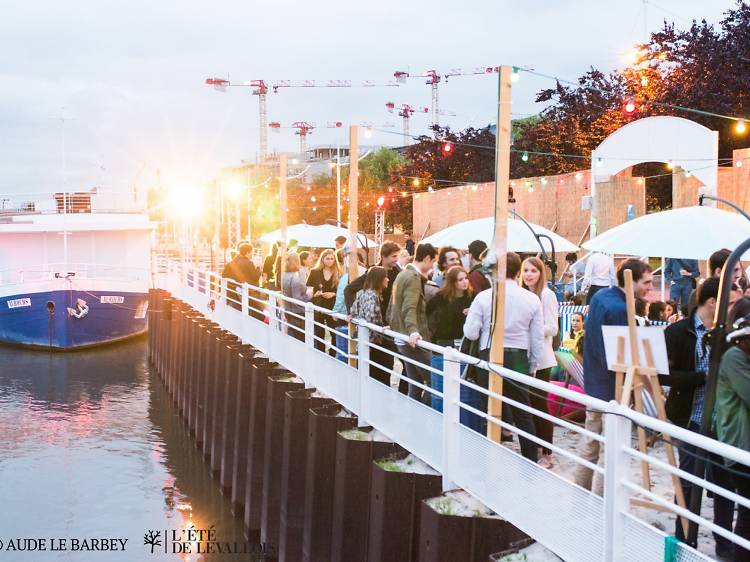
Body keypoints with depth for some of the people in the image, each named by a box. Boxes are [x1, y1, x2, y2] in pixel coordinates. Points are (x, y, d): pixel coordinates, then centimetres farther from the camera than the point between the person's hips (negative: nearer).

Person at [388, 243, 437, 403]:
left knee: (416, 384, 13)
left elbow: (392, 305, 25)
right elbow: (409, 308, -28)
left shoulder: (403, 274, 16)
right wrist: (413, 331, -41)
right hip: (413, 341, -10)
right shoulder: (414, 278, -15)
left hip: (402, 339, 10)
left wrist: (392, 325, 37)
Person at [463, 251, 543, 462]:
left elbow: (470, 333, -7)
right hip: (519, 359, 2)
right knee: (523, 414, 11)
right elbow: (538, 339, 3)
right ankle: (531, 463, 15)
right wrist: (532, 367, 13)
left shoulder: (483, 297, -7)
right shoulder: (532, 299, -1)